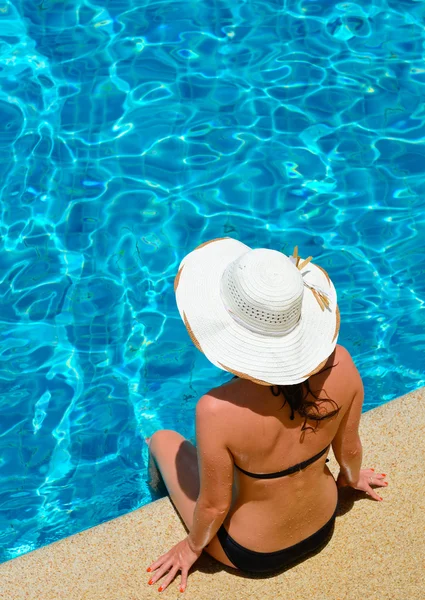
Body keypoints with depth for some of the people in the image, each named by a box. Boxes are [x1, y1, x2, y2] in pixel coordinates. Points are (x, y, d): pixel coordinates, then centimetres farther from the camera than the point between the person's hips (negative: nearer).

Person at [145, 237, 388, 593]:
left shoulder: (219, 410, -39)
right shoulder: (339, 362, -27)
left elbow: (214, 507, -22)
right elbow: (349, 449, -8)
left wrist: (193, 547, 0)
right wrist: (351, 478, 16)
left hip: (253, 554, -3)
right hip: (323, 528, 4)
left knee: (163, 440, 19)